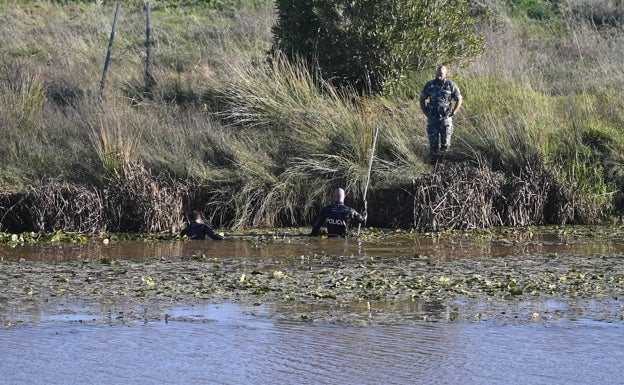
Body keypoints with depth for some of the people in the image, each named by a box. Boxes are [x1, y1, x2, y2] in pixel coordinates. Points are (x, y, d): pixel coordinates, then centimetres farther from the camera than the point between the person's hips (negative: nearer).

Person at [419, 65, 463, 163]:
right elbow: (422, 99, 11)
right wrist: (426, 113, 2)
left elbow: (459, 100, 4)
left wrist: (453, 113, -5)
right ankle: (433, 162, 12)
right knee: (433, 144, -2)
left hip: (445, 118, -1)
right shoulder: (429, 85, 0)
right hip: (432, 118, 1)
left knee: (445, 144, -7)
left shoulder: (451, 85, -3)